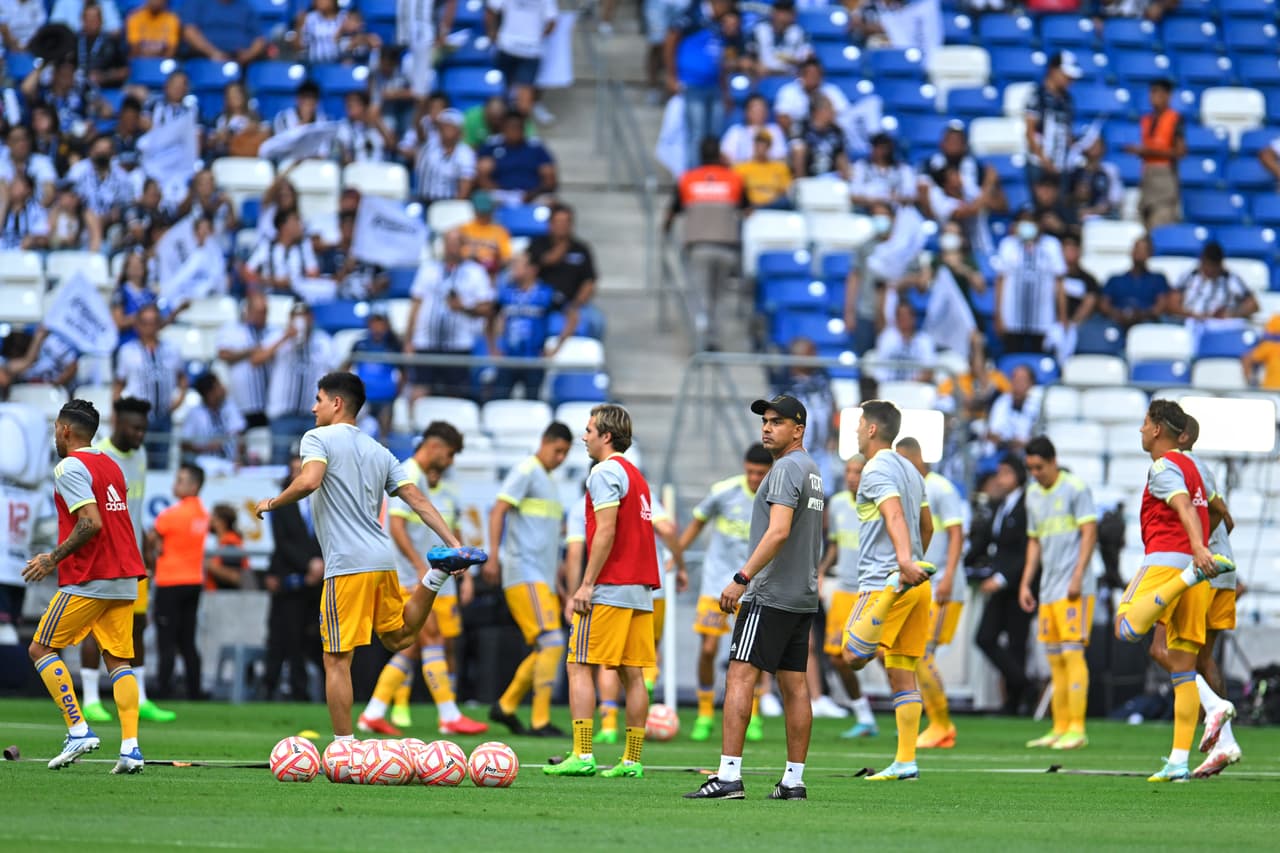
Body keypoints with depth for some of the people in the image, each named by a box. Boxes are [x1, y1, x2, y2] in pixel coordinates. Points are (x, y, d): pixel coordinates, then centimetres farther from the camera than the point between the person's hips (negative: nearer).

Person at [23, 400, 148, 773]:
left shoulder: (70, 467, -10)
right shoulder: (111, 466, 16)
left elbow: (91, 523, -20)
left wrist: (53, 560, -12)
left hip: (89, 581, -8)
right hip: (125, 578, 8)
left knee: (41, 649, 4)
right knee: (118, 660, 6)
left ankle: (79, 730, -6)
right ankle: (130, 748, -7)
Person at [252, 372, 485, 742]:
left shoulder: (318, 439, -2)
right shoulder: (378, 451, 18)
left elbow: (309, 480, -22)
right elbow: (418, 500, 13)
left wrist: (272, 503, -5)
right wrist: (454, 543, 11)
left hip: (347, 566, -7)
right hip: (383, 560, 7)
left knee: (337, 660, -2)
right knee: (398, 637, 25)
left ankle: (344, 746, -5)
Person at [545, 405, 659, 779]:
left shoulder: (606, 472, -8)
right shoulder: (636, 475, 19)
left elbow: (606, 531, -16)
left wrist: (587, 584, -16)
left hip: (610, 589, -8)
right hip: (640, 589, 8)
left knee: (580, 666, -6)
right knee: (633, 674, 6)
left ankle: (583, 755, -12)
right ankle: (632, 760, 4)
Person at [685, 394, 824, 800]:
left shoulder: (787, 469, -12)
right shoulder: (812, 470, 18)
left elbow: (778, 532, -23)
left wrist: (742, 578, -23)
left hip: (771, 596, -10)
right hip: (803, 596, 10)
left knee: (740, 677, -11)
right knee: (794, 685, 8)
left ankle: (729, 776, -18)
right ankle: (794, 780, 8)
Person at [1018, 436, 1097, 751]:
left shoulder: (1075, 488, -6)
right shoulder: (1033, 494, 16)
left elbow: (1089, 532, -10)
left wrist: (1078, 577, -16)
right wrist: (1025, 583, 16)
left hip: (1073, 588, -8)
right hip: (1047, 589, 8)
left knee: (1073, 653, -11)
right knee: (1055, 660, 7)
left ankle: (1077, 729, -12)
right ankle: (1060, 729, 11)